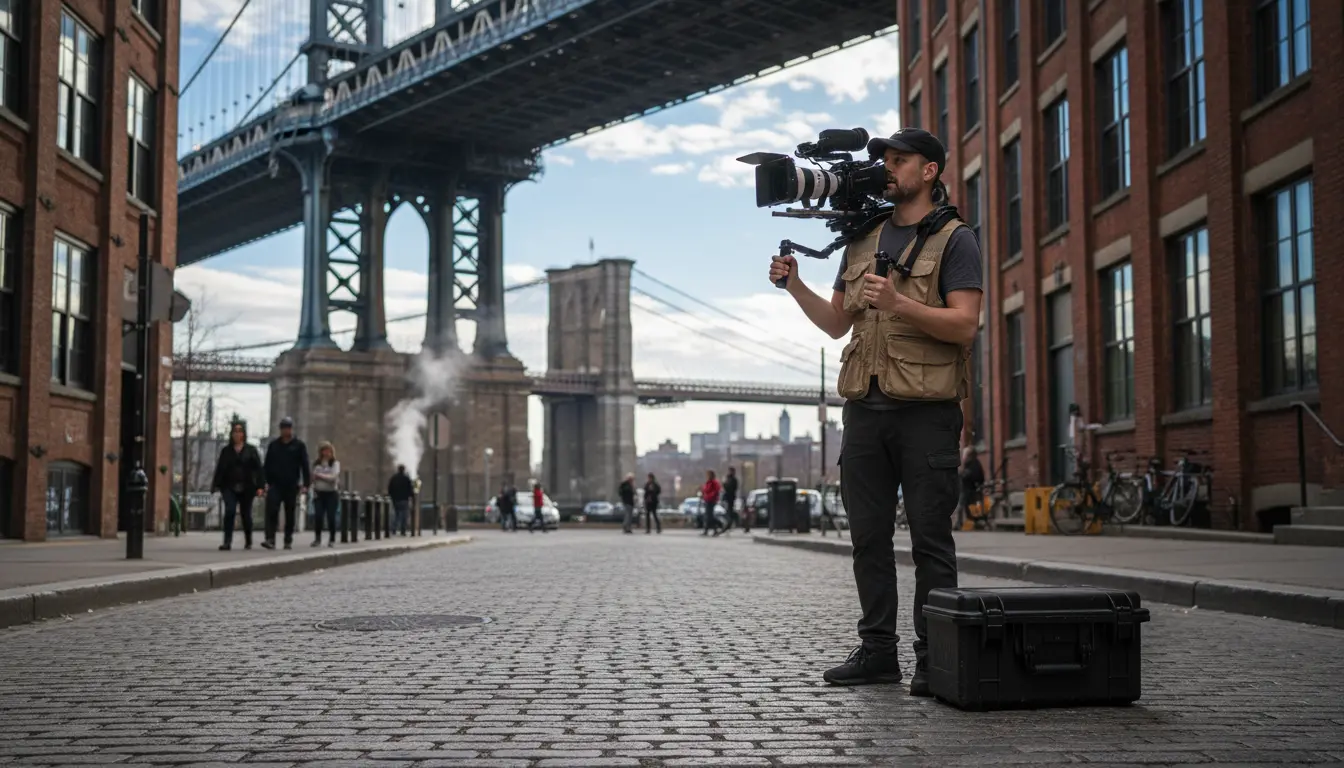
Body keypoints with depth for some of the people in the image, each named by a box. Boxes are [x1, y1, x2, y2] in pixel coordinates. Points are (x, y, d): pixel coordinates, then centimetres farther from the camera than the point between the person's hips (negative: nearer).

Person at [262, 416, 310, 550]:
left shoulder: (299, 445, 4)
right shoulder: (273, 445, 11)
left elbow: (305, 466, 0)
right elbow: (267, 465, 11)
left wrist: (305, 484, -8)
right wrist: (266, 482, 2)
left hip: (292, 486, -1)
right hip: (275, 485, 1)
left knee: (290, 514, 6)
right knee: (271, 511, -13)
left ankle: (288, 541, 13)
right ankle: (270, 540, -18)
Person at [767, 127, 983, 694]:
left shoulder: (954, 239, 1)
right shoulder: (862, 241, 19)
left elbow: (965, 325, -10)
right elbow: (837, 323, 21)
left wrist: (899, 303, -22)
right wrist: (795, 287, 7)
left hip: (927, 411, -6)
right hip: (865, 408, 6)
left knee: (930, 538, -3)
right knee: (868, 536, 7)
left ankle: (933, 657, 3)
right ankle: (878, 650, 15)